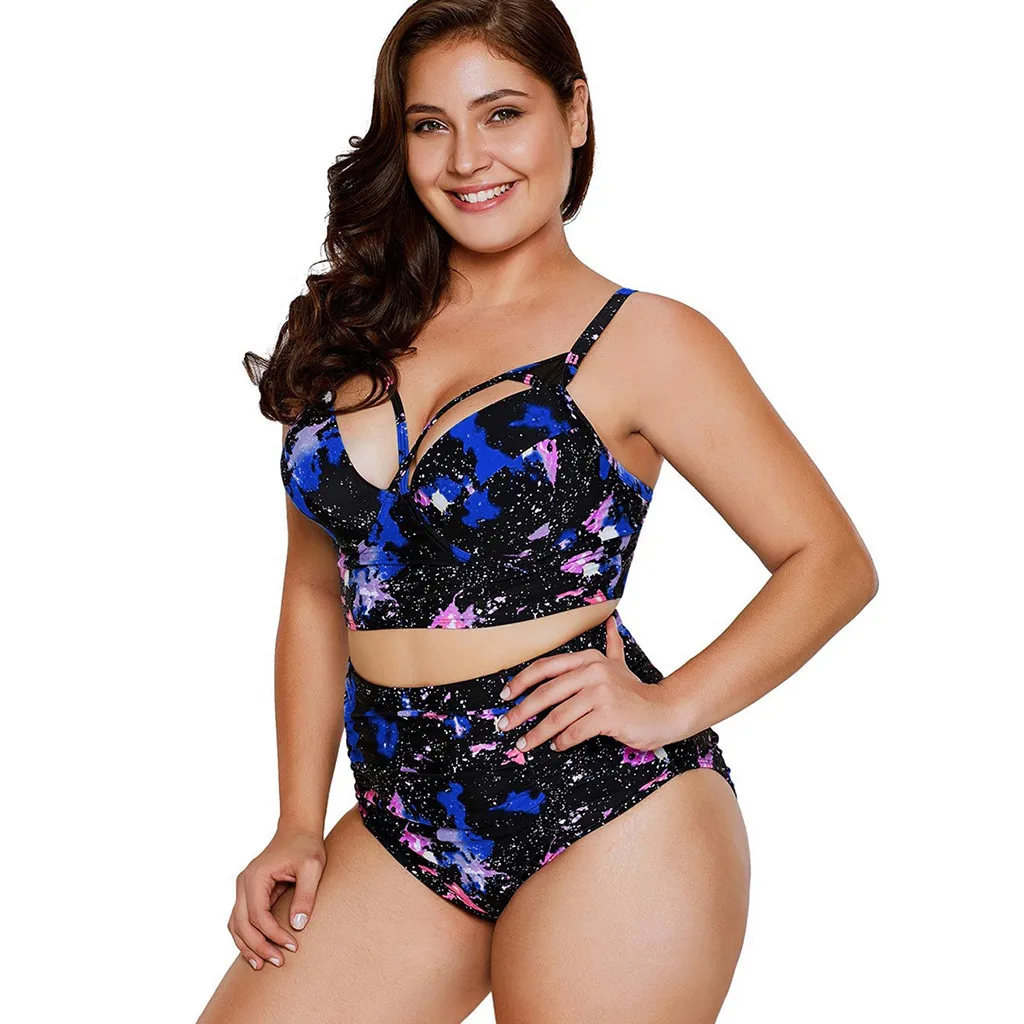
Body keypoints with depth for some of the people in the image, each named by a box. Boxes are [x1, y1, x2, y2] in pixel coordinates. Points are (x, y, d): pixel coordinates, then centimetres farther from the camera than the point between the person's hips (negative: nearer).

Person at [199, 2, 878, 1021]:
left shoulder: (643, 342, -3)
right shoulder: (359, 329, 10)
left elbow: (831, 562, -1)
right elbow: (319, 592, 15)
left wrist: (669, 711, -13)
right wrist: (300, 823, 10)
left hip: (605, 818, -4)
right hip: (402, 822, 5)